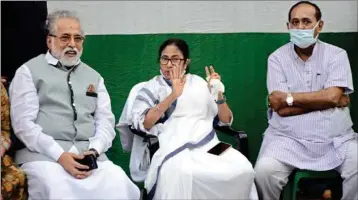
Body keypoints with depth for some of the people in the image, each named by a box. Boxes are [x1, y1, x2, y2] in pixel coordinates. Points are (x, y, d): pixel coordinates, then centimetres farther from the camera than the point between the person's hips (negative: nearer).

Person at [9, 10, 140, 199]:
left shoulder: (94, 76, 20)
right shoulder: (29, 71, 7)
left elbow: (105, 121, 12)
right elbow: (24, 123, -3)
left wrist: (93, 151, -9)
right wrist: (59, 155, -15)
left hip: (89, 154, 4)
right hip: (43, 154, -3)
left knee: (118, 184, -25)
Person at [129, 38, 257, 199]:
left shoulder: (199, 82, 21)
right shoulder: (152, 86, 13)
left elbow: (226, 121, 19)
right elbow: (141, 124, -6)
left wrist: (219, 94, 0)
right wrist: (173, 95, -12)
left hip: (209, 144, 3)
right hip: (175, 148, -3)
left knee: (243, 169, -27)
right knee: (181, 174, -39)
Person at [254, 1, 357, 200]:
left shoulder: (337, 55, 2)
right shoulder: (277, 58, 0)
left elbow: (332, 96, -12)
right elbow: (282, 109, -9)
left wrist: (289, 98, -10)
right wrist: (327, 100, -8)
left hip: (336, 140, 1)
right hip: (288, 139, -1)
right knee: (263, 171, -25)